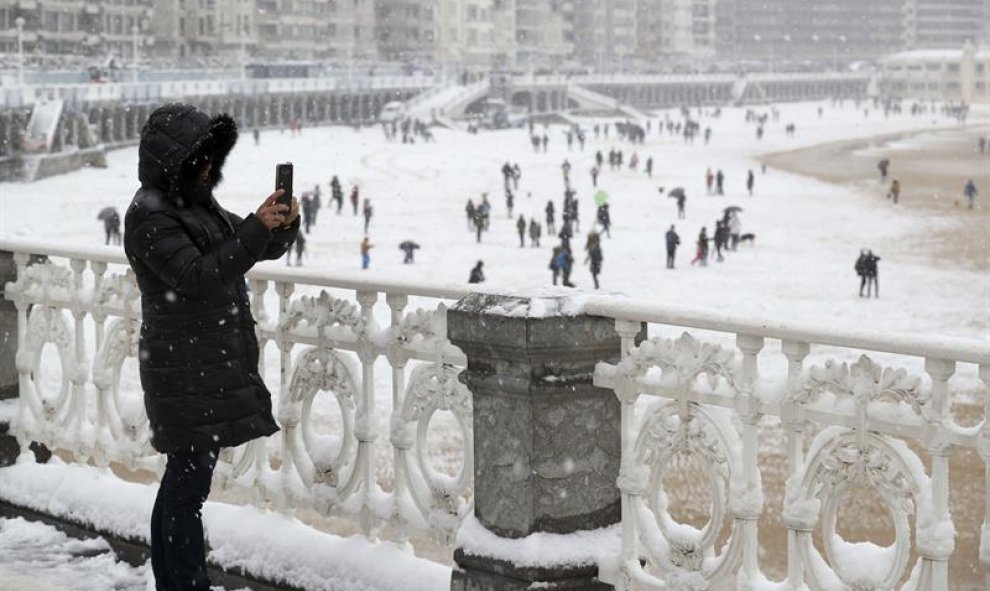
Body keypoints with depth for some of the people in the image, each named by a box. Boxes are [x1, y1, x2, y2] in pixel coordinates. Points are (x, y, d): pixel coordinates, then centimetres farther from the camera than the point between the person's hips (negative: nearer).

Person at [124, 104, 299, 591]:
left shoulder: (198, 204, 14)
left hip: (215, 364, 9)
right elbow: (198, 277, -24)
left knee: (184, 478, 14)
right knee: (190, 481, -8)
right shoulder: (150, 217, -14)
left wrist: (283, 226, -7)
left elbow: (264, 249, 16)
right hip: (186, 371, -9)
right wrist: (256, 227, -28)